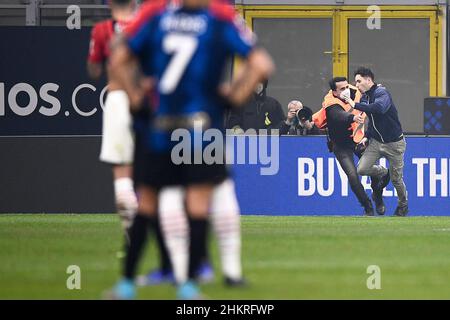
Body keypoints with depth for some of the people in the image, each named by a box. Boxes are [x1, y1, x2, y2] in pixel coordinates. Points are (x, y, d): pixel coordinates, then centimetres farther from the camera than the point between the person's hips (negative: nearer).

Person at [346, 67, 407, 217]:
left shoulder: (382, 93, -19)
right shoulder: (365, 97, 7)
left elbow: (379, 108, -42)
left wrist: (355, 105, -35)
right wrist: (367, 136, 11)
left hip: (394, 143, -7)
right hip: (376, 142, 7)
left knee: (396, 179, 3)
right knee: (362, 169, -12)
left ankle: (403, 205, 30)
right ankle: (383, 173, 19)